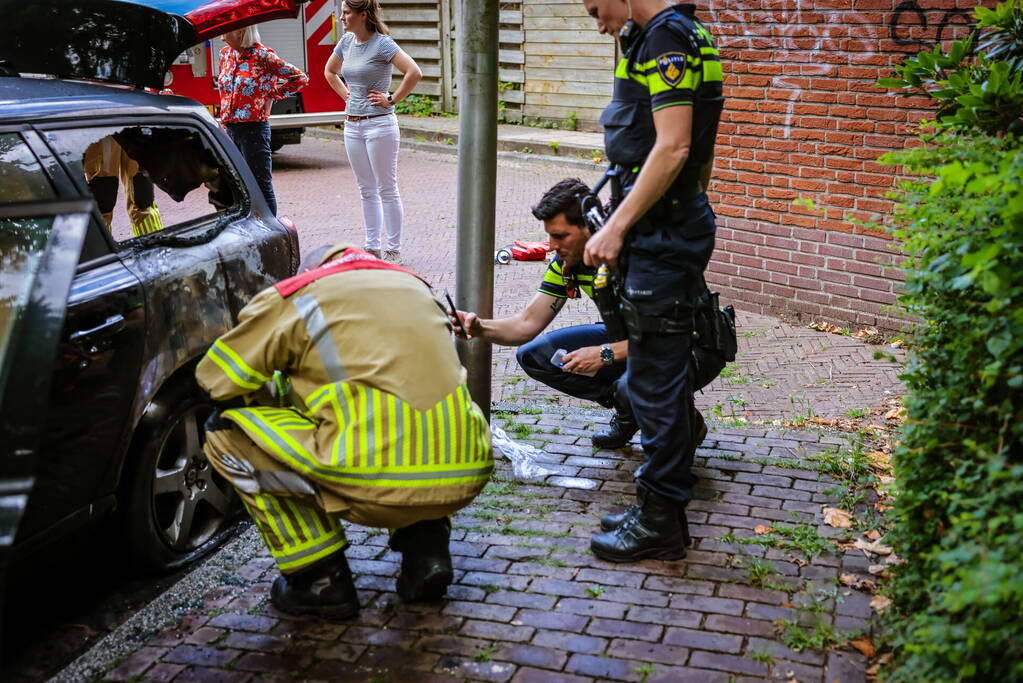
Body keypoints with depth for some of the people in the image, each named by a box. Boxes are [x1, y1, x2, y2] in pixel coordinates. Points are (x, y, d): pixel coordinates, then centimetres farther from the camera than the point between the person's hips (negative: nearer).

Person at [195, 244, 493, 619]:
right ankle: (425, 548, 20)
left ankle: (320, 580, 13)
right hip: (466, 477, 7)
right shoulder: (413, 283, 25)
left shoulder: (293, 296, 8)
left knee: (227, 434, 12)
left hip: (381, 485, -6)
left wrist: (279, 395, 34)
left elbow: (216, 377, 13)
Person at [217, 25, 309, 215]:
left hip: (253, 129, -7)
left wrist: (271, 96, -4)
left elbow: (299, 78, -8)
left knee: (261, 185, -2)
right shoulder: (225, 53, 11)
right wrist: (224, 121, 18)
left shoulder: (262, 55, -10)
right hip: (229, 129, 7)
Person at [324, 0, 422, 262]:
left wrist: (392, 100, -16)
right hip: (352, 125, 8)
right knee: (367, 191, 13)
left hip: (379, 125, -7)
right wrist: (345, 94, 13)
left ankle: (393, 249, 7)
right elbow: (330, 71, 27)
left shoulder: (382, 44, -13)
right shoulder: (347, 42, 9)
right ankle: (372, 246, 21)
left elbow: (414, 73, -24)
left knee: (387, 190, 0)